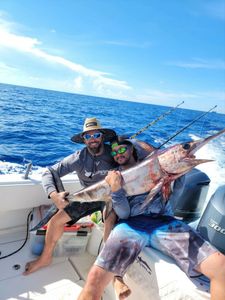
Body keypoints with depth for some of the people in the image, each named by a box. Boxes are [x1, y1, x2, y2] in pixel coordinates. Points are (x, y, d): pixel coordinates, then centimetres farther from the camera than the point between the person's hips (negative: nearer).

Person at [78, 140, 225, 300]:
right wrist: (116, 189, -10)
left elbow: (171, 194, 15)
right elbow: (124, 213, 6)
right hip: (131, 224, -1)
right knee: (96, 277, -27)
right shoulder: (114, 177, 19)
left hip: (164, 220, 2)